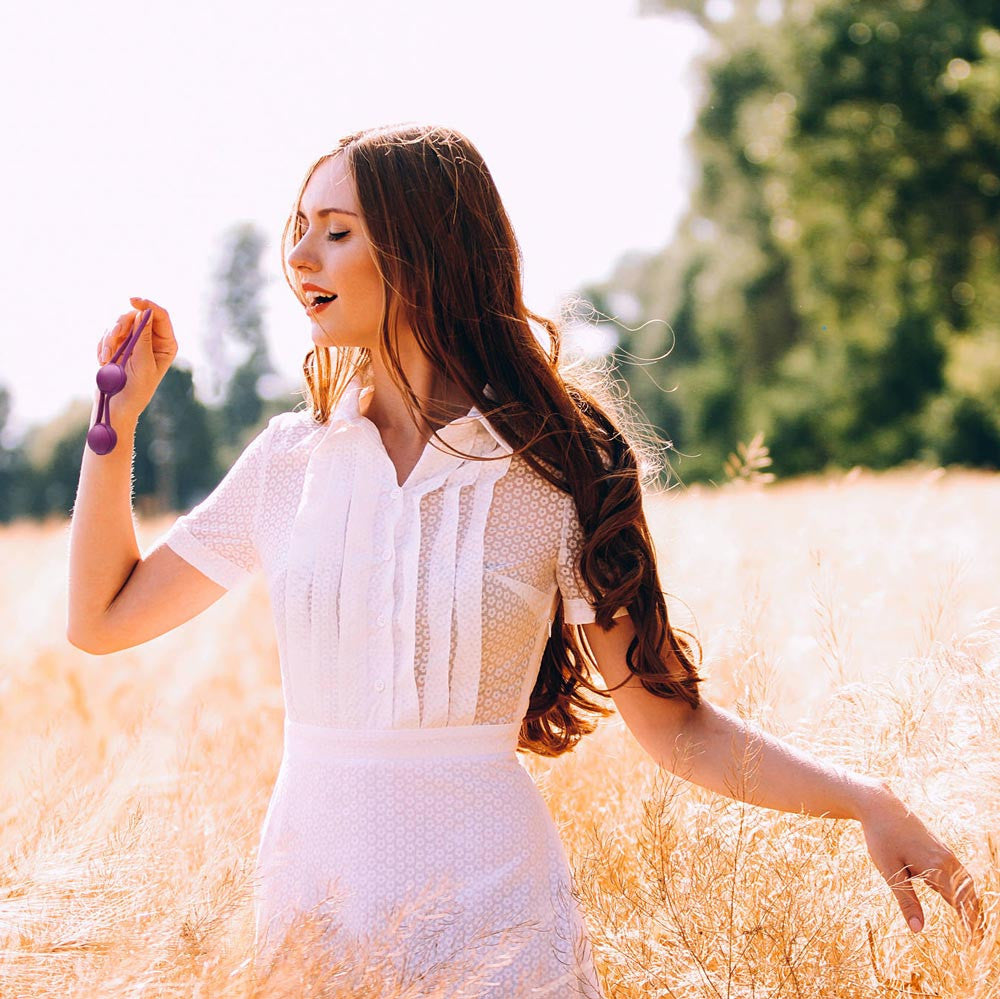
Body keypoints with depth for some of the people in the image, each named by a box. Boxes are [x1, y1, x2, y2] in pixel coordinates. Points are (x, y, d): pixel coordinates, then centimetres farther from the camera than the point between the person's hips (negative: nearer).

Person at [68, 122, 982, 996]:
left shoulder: (555, 473, -7)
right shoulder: (290, 460, 3)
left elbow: (675, 725, -6)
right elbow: (104, 616, 12)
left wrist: (866, 802, -18)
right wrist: (117, 414, 5)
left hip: (489, 919, -3)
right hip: (309, 898, 4)